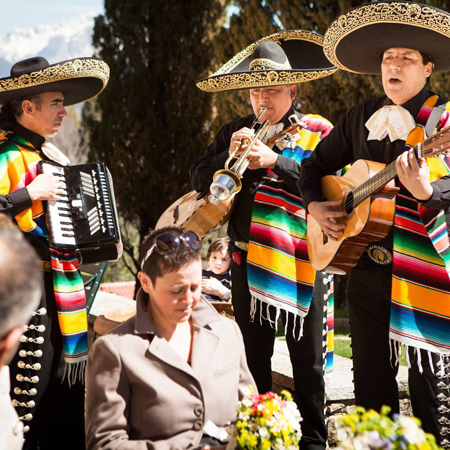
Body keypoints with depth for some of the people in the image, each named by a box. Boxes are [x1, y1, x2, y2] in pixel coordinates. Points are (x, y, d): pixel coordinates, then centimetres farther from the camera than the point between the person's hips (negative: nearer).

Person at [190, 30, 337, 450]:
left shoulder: (317, 132, -1)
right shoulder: (236, 132, 11)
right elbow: (199, 179, 6)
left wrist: (274, 161, -23)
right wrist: (229, 155, -11)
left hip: (300, 258, -4)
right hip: (248, 258, 4)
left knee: (307, 359, 4)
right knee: (252, 356, 14)